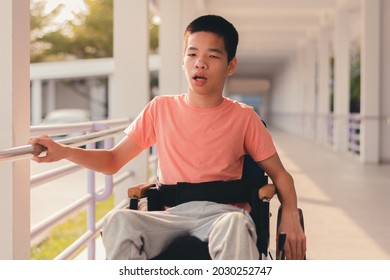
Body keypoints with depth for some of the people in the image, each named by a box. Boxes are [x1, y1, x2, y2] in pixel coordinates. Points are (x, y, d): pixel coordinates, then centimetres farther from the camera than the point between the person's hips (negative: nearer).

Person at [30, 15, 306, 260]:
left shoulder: (243, 118, 8)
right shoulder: (161, 109, 12)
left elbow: (279, 174, 12)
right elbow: (113, 161, 16)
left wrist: (290, 215, -9)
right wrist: (63, 152, -2)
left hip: (222, 212, -1)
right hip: (171, 214, 2)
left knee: (235, 226, -40)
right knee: (119, 221, -31)